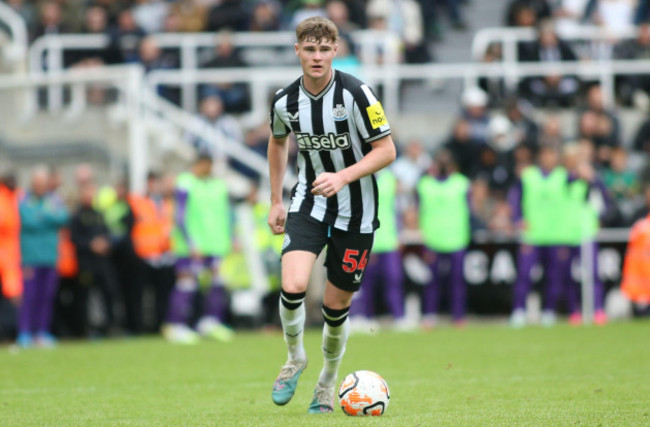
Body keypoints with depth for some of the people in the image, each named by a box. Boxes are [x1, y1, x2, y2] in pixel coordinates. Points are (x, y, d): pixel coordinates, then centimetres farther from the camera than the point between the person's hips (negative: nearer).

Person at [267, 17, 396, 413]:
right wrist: (276, 201, 17)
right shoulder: (286, 101, -5)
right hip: (309, 202, 2)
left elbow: (386, 150, -13)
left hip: (355, 209, -2)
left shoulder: (356, 94, -17)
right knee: (293, 286, -21)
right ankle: (295, 357, 8)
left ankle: (328, 383, 29)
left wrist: (343, 177, -26)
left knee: (337, 305, 4)